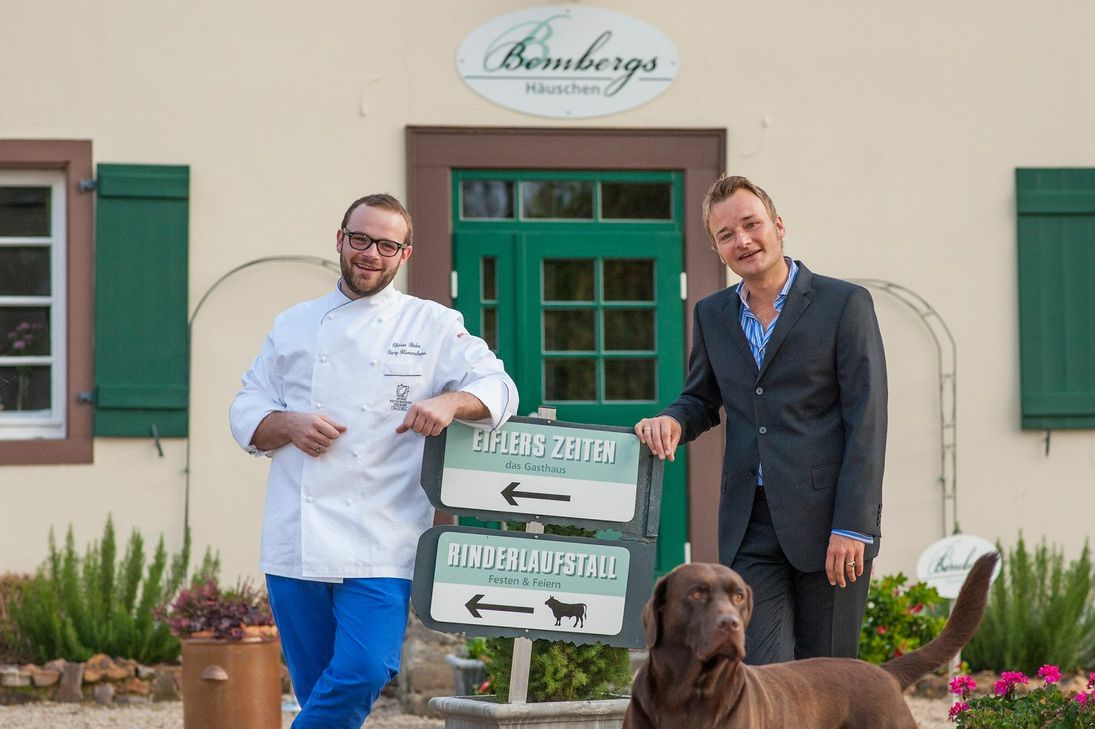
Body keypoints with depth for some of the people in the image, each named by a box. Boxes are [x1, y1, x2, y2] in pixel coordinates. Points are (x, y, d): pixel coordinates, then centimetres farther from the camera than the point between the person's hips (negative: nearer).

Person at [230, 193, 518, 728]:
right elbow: (247, 414, 15)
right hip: (295, 540, 2)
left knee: (363, 674, -18)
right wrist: (289, 426, -7)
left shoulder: (434, 327, 6)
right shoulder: (295, 326, 14)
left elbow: (497, 390, 2)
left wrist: (451, 403, -19)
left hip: (379, 544, -2)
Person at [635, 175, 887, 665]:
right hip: (749, 528, 4)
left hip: (825, 520, -4)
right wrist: (672, 422, 1)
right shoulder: (712, 315, 13)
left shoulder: (844, 304, -2)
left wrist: (852, 527, -13)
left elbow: (866, 421, -6)